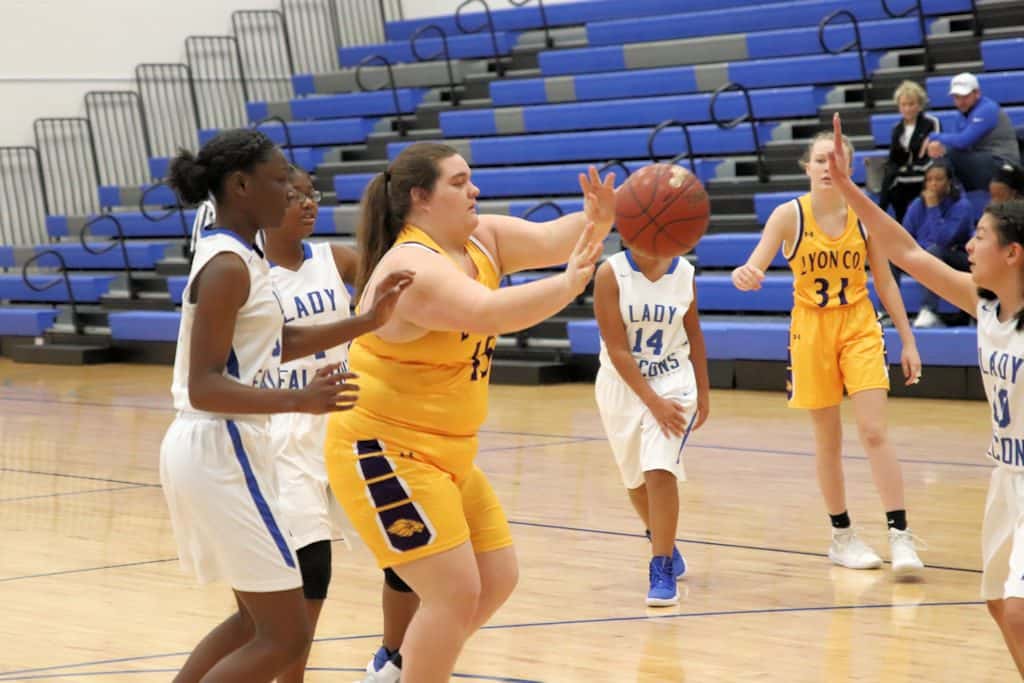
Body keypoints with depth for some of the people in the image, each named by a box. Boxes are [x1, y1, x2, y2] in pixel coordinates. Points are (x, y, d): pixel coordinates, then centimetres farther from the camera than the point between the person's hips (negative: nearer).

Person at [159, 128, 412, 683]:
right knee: (285, 635, -6)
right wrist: (298, 401, -35)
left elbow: (279, 344, 19)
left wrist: (368, 322, 10)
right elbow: (204, 387, -24)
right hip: (219, 451, -10)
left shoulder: (236, 256, 11)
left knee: (258, 620, 21)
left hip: (216, 449, 10)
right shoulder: (228, 267, -19)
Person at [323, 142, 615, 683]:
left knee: (496, 578, 14)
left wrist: (597, 220, -27)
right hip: (384, 454, -10)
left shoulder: (481, 239, 4)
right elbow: (490, 312, -37)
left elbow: (547, 239, -8)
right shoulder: (411, 267, -23)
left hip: (445, 454, 10)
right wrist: (571, 283, -42)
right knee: (455, 591, -14)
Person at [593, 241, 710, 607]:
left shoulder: (683, 272, -6)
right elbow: (617, 349, -17)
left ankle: (662, 570, -12)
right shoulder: (611, 273, -15)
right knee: (636, 480, 14)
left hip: (673, 381, 0)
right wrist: (653, 402, -20)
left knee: (659, 471, -18)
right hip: (623, 384, 0)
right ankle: (665, 546, 40)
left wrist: (703, 393, 13)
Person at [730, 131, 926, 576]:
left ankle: (900, 536, -9)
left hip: (860, 329, 0)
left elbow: (885, 281, 5)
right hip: (811, 331, 0)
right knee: (828, 440, 6)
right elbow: (754, 267, -16)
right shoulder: (790, 215, -8)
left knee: (875, 433, -10)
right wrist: (744, 276, -41)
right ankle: (842, 536, 20)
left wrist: (908, 340, 4)